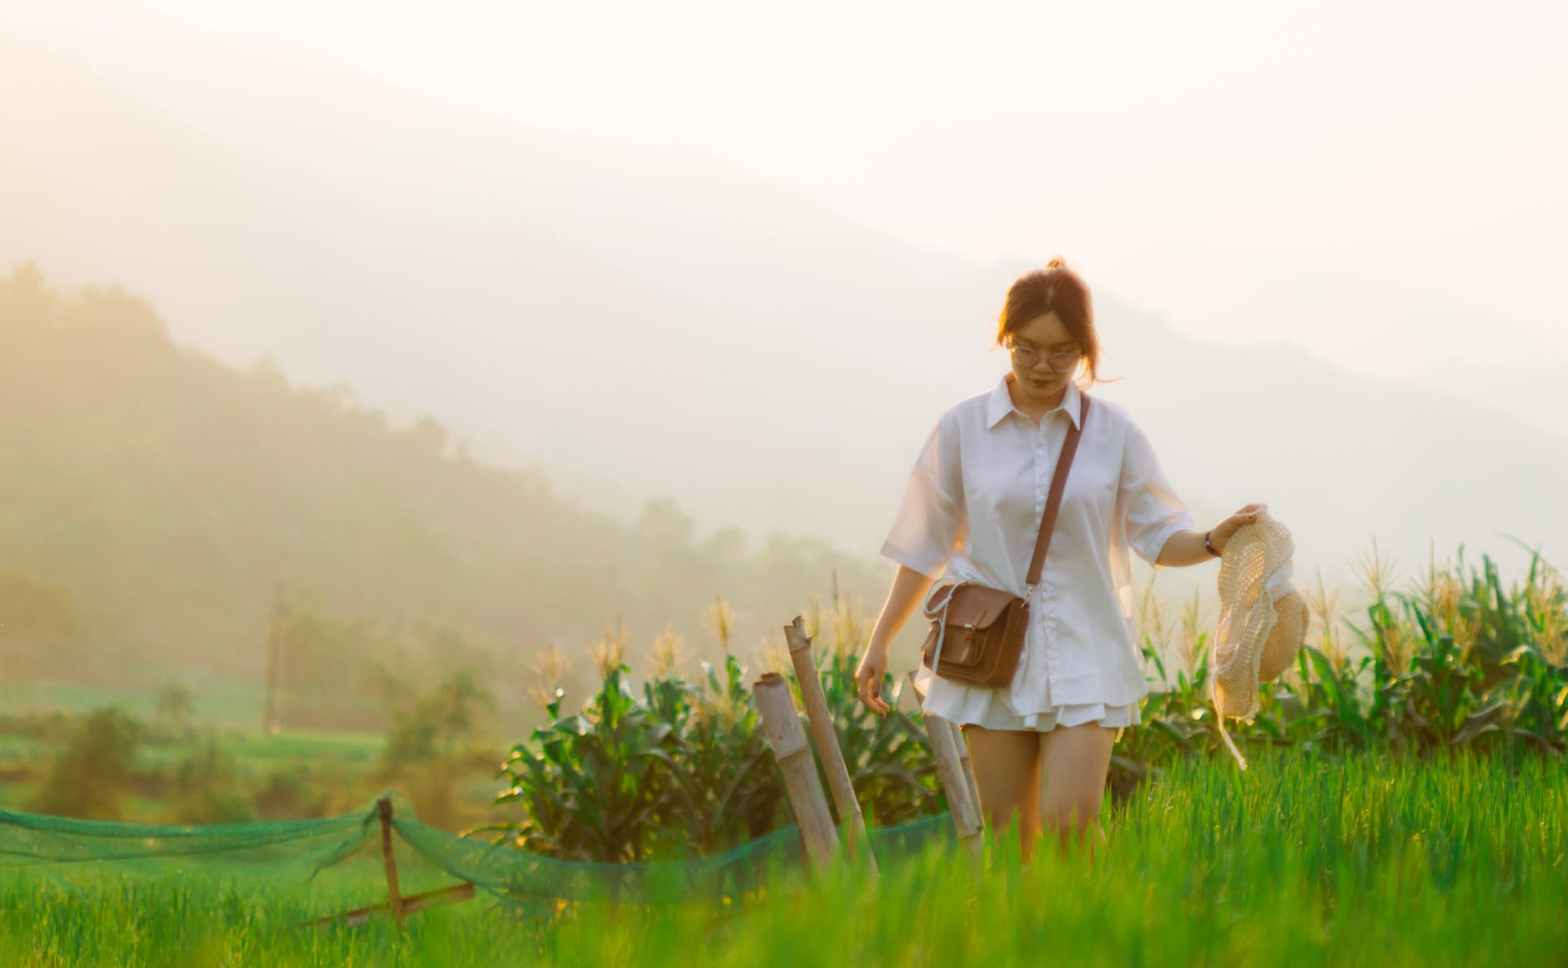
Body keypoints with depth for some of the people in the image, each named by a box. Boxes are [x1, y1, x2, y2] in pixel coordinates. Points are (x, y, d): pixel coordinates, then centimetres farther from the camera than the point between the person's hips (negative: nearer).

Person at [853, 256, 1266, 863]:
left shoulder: (1112, 432, 1)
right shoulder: (963, 428, 1)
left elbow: (1159, 537, 4)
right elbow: (926, 545, 9)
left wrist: (1215, 541, -17)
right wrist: (879, 642, 8)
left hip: (1084, 656, -1)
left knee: (1069, 822, -13)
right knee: (1004, 835, 2)